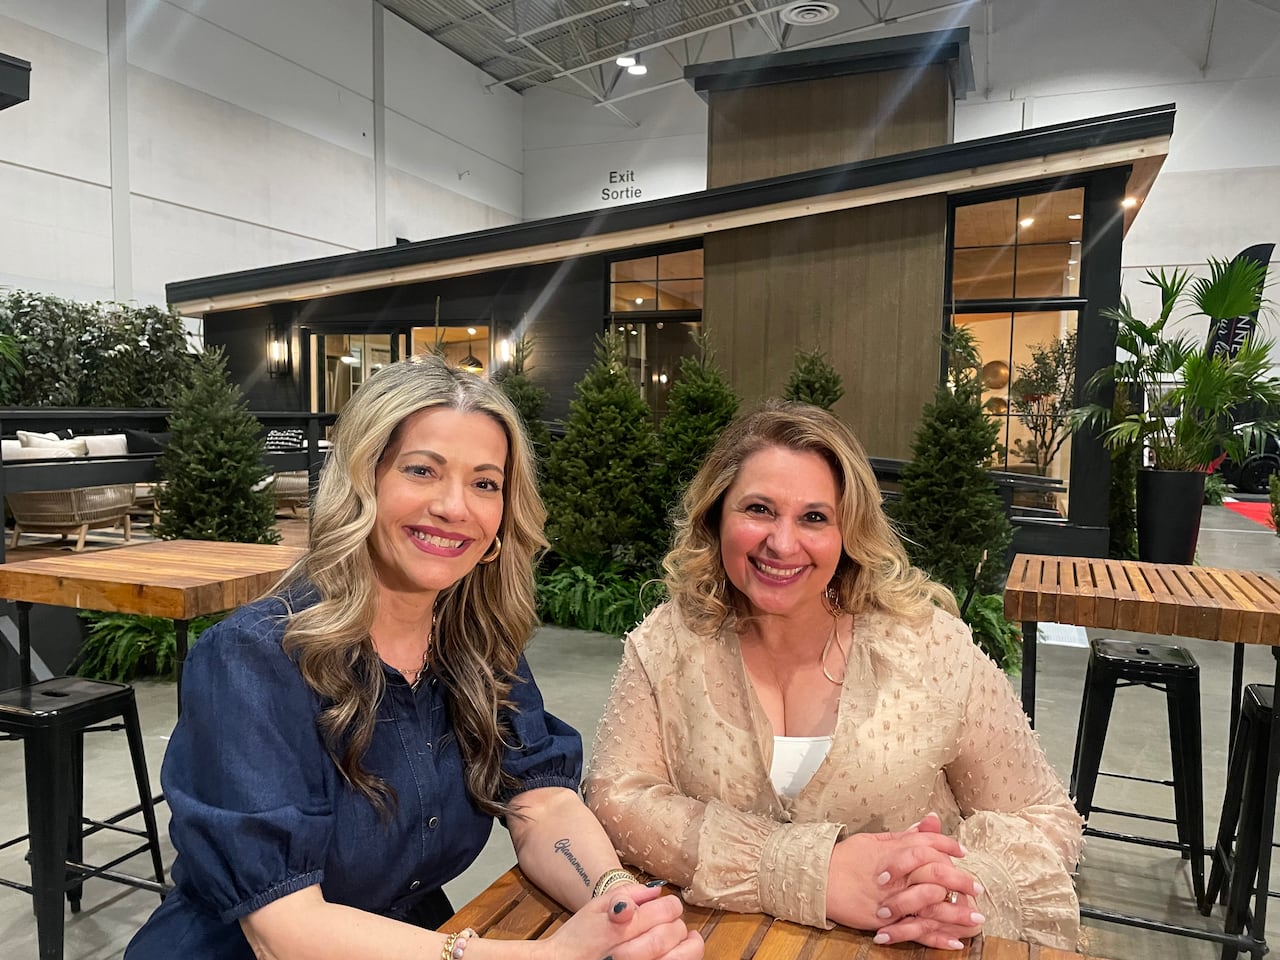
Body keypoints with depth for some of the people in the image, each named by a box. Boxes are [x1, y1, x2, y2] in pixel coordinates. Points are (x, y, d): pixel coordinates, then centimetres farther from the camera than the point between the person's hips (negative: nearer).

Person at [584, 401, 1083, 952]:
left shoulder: (929, 647, -9)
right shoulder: (667, 645, -7)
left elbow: (1043, 821, -1)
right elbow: (615, 800, -14)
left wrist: (963, 887, -23)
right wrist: (816, 873, -23)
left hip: (902, 946, 1)